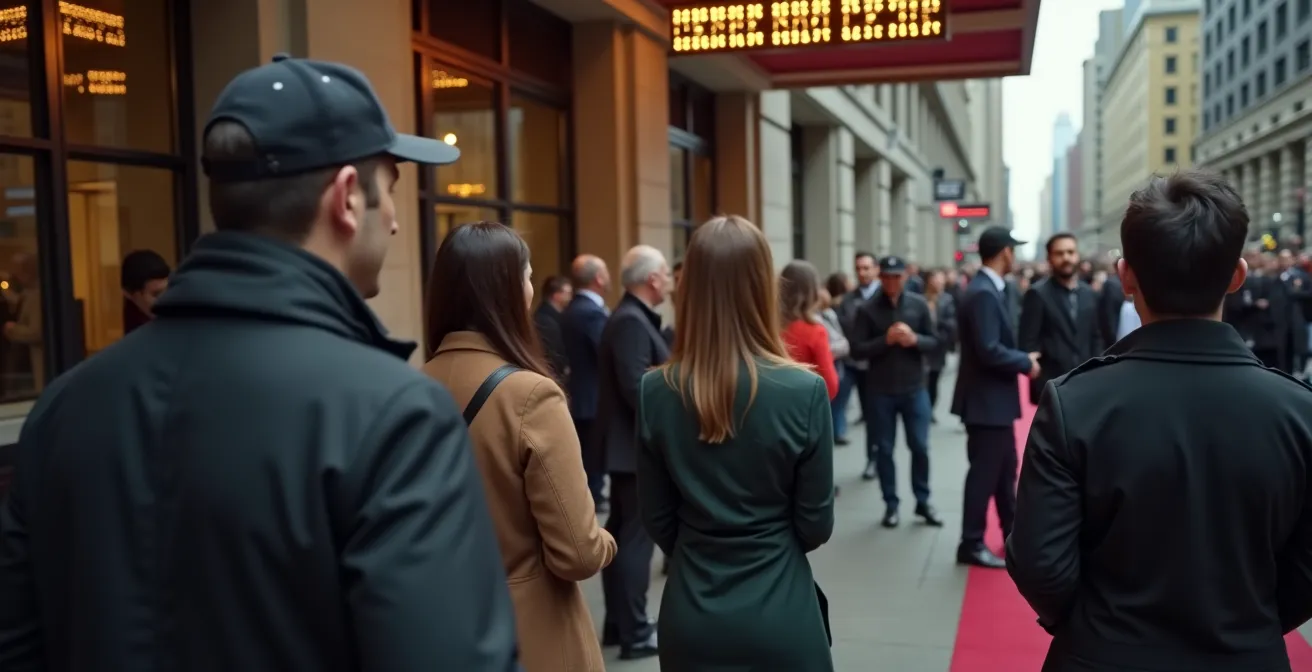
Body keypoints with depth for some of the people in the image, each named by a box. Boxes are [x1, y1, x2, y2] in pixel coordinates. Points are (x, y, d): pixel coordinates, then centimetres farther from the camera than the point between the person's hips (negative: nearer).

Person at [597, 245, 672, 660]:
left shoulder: (633, 317, 13)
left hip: (629, 444, 10)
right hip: (638, 445, -10)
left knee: (622, 534, 15)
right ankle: (635, 634, 6)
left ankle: (618, 623, 26)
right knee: (636, 538, -3)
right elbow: (637, 388, -25)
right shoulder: (631, 321, -19)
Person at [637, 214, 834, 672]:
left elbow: (656, 519, -1)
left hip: (689, 612, 2)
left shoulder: (655, 391, -11)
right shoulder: (804, 391, -17)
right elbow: (816, 524, -7)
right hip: (779, 612, -2)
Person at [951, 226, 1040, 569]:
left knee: (1005, 469, 20)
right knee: (985, 473, -1)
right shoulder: (983, 293, -22)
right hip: (986, 400, -10)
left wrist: (1022, 358, 1)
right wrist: (1026, 362, -14)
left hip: (996, 398, 10)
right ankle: (972, 544, 9)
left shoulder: (990, 289, 10)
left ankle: (1013, 533, 34)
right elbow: (989, 351, -27)